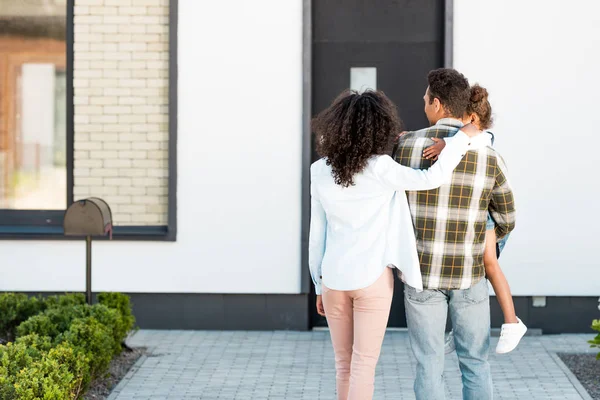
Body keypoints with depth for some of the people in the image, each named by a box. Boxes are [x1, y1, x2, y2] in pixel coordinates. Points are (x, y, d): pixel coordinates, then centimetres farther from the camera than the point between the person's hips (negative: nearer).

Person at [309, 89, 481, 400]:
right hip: (371, 278, -4)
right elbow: (430, 179, -19)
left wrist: (319, 285, 13)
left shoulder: (320, 171, 0)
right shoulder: (379, 168, -15)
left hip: (334, 278, 4)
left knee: (344, 364, 16)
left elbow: (317, 234, 4)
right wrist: (464, 136, -9)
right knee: (364, 364, 3)